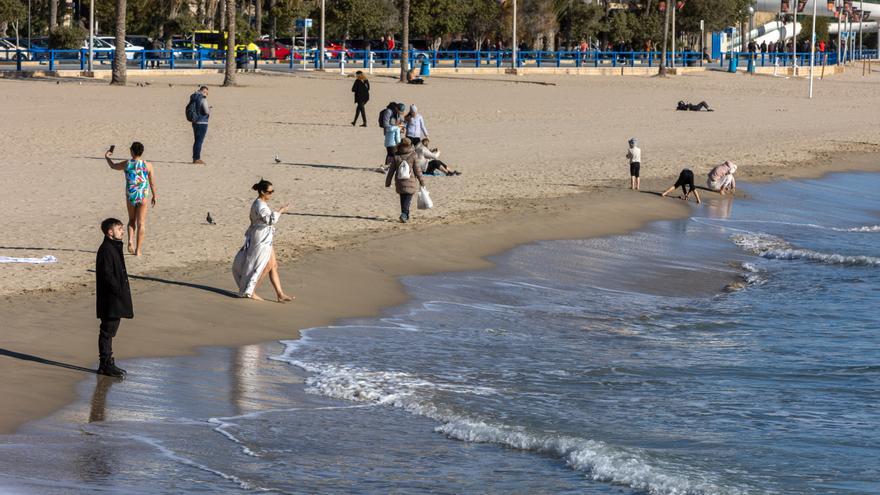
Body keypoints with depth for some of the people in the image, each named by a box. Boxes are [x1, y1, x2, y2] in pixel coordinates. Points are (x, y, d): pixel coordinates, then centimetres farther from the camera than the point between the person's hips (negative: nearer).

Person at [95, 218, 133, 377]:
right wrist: (119, 291, -19)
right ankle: (106, 364, -1)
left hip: (116, 300, 10)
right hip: (110, 300, -10)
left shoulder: (114, 248, 15)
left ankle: (107, 363, 20)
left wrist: (122, 291, 17)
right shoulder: (106, 250, -17)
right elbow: (107, 275, -21)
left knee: (110, 331, 14)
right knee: (107, 331, -5)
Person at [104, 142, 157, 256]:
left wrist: (107, 157, 35)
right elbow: (152, 183, 1)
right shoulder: (148, 165, -6)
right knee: (141, 223, 5)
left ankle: (130, 241, -2)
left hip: (130, 196, 1)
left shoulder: (126, 164, -4)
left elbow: (113, 166, 16)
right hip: (143, 196, -1)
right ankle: (138, 250, 4)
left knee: (131, 220, 20)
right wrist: (154, 196, 15)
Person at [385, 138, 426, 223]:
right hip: (410, 181, -2)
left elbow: (391, 170, 4)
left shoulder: (396, 157, -1)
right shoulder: (413, 156, -7)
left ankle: (406, 216, 22)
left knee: (402, 199, 15)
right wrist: (421, 181, 5)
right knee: (408, 198, -1)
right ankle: (404, 214, -20)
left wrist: (388, 182, 13)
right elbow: (417, 170, -5)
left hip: (399, 182, 2)